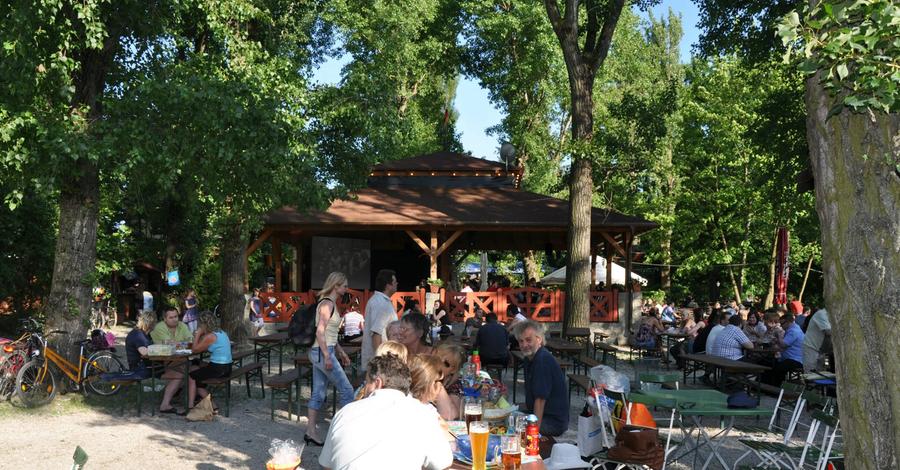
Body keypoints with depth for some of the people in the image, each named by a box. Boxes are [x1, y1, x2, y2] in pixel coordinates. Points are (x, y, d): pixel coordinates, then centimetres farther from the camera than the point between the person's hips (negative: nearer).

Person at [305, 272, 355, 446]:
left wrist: (340, 352, 22)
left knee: (318, 393, 10)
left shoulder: (331, 304, 15)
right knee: (346, 390, -1)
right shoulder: (327, 304, -14)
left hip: (321, 352, 10)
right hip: (323, 353, -10)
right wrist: (327, 357, -22)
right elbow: (320, 332, -21)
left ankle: (311, 431, 13)